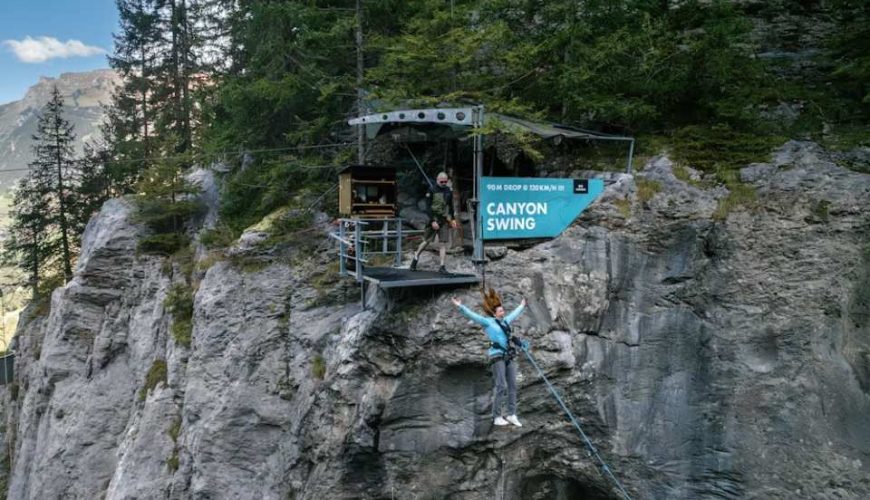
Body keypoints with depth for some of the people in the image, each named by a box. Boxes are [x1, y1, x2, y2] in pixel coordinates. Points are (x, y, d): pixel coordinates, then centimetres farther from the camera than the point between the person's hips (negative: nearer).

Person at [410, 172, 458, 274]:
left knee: (443, 243, -1)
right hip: (434, 219, -3)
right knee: (426, 241, 2)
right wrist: (432, 221, -16)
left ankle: (442, 266, 0)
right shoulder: (432, 191, -6)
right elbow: (429, 207, -10)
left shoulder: (449, 191, 8)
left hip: (444, 221, 3)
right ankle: (416, 257, 24)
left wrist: (453, 219, 14)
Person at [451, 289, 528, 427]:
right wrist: (460, 306, -18)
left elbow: (514, 314, 36)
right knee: (500, 386, -10)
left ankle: (512, 415, 6)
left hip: (510, 356, 7)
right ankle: (497, 417, -4)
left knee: (512, 385, 2)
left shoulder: (505, 321, 17)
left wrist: (522, 306, 51)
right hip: (497, 356, -7)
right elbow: (472, 315, -10)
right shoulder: (488, 322, -1)